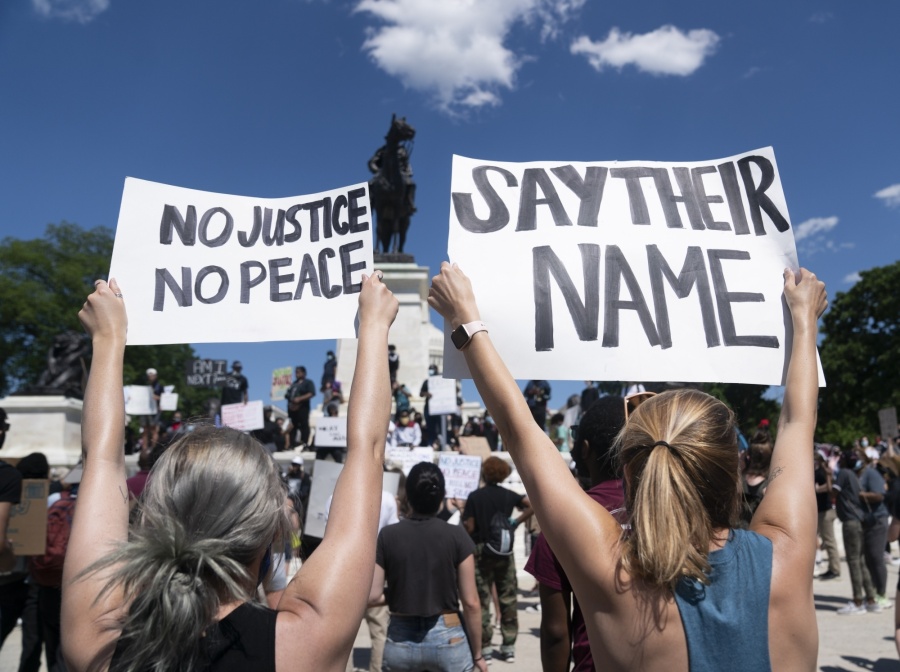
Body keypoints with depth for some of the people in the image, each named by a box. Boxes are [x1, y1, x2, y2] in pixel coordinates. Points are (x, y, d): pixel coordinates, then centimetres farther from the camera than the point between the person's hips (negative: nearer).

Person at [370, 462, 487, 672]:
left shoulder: (387, 536, -7)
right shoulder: (456, 536, -10)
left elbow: (372, 596, -7)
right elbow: (471, 603, -7)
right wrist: (477, 654, 4)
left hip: (400, 641, 2)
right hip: (447, 639, -1)